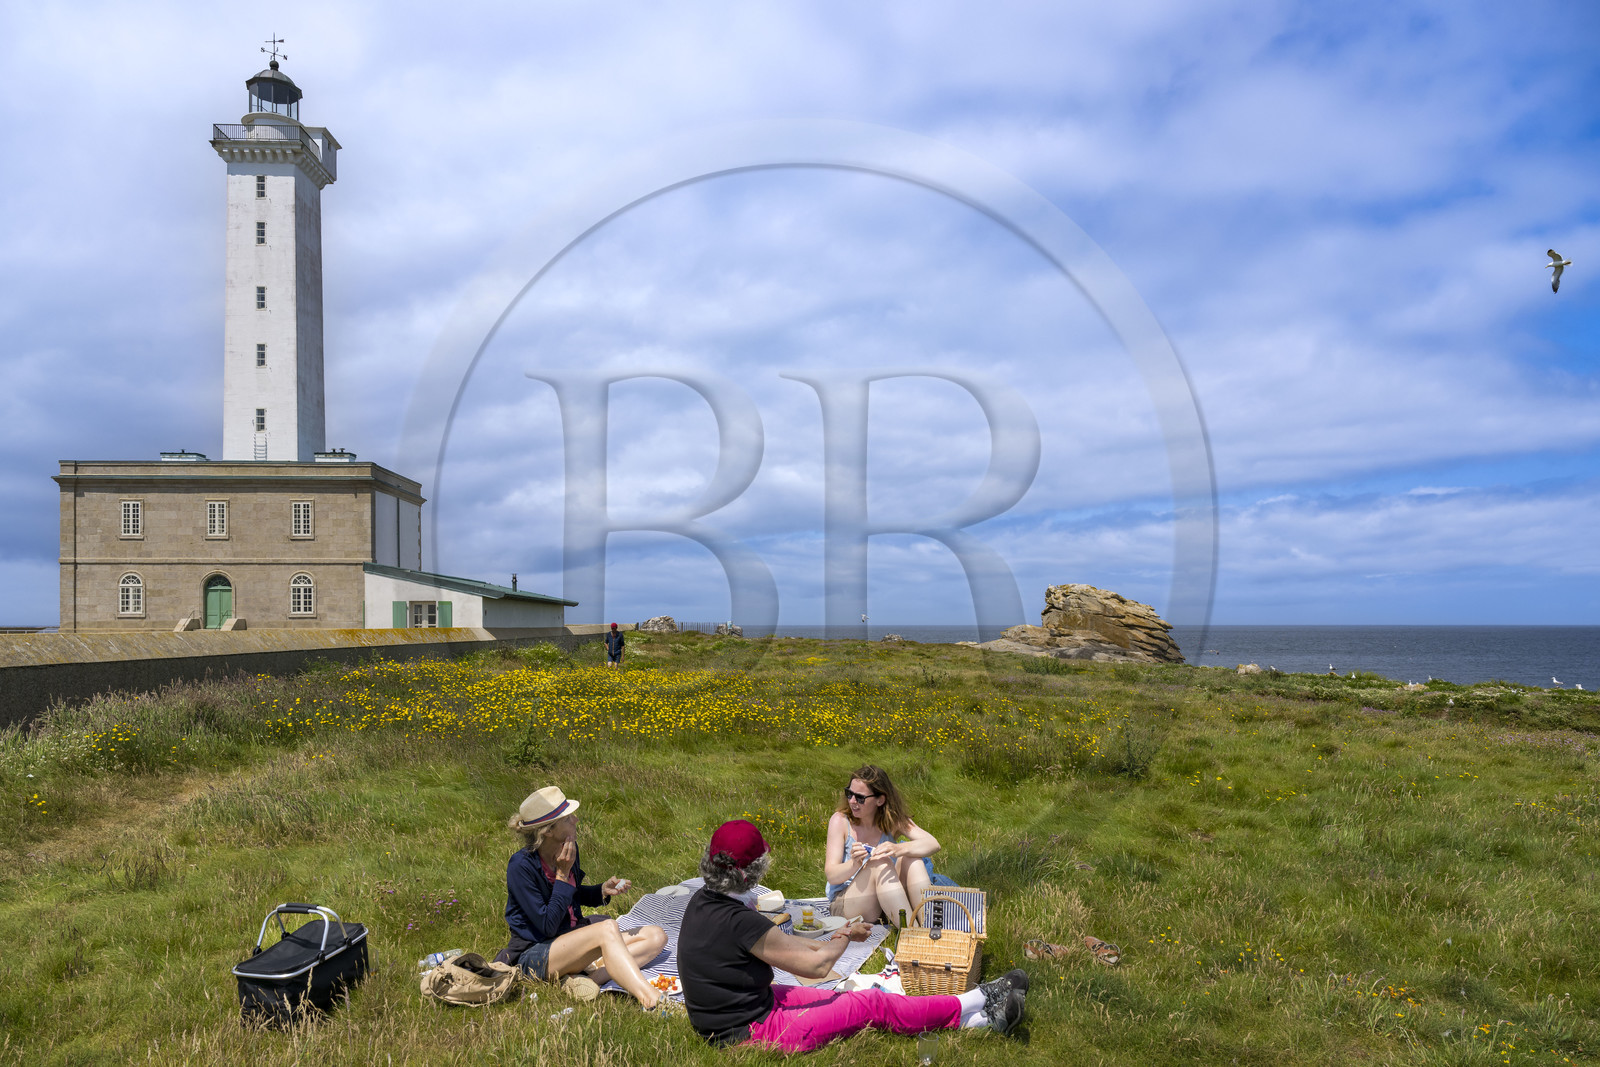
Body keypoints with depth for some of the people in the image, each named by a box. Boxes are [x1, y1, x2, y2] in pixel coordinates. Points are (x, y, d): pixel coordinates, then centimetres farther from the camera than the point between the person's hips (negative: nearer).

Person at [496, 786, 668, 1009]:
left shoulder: (569, 848, 1)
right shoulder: (521, 865, -20)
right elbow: (547, 926, -21)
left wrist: (602, 891, -1)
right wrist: (563, 873, -21)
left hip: (572, 943, 8)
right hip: (534, 955, -8)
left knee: (656, 936, -5)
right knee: (607, 928, -34)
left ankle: (591, 977, -24)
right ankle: (650, 1000, -46)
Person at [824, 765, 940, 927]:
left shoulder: (892, 821, -1)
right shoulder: (840, 821, -8)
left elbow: (933, 844, -17)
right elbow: (831, 875, -15)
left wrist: (898, 849, -37)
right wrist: (854, 864, -38)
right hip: (842, 903, -3)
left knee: (912, 857, -22)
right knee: (880, 863, -30)